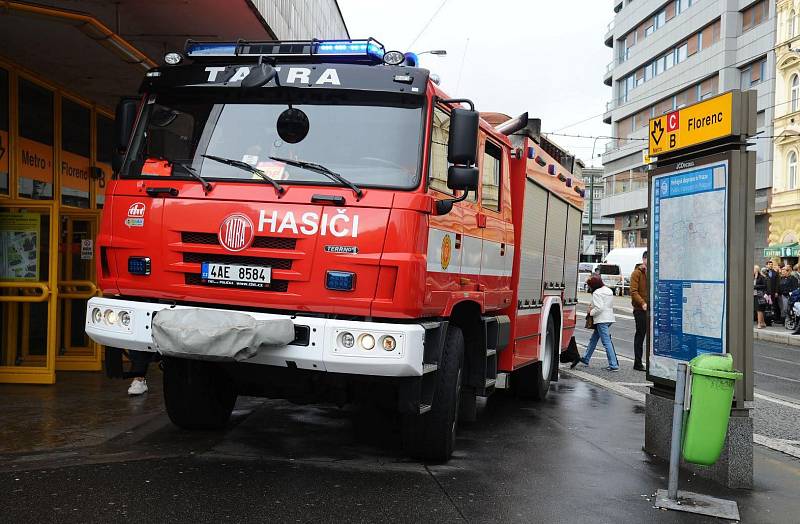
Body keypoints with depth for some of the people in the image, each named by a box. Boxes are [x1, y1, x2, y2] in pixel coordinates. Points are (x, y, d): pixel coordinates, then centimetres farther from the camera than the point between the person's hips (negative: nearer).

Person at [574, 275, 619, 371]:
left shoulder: (597, 293, -14)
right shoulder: (609, 291, 15)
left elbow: (599, 308, -23)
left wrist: (591, 312, -5)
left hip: (602, 320, -10)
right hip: (609, 318, 10)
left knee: (606, 342, -9)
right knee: (593, 339, 20)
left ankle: (613, 365, -11)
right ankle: (586, 359, 30)